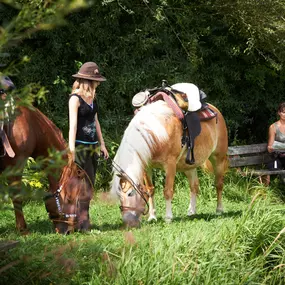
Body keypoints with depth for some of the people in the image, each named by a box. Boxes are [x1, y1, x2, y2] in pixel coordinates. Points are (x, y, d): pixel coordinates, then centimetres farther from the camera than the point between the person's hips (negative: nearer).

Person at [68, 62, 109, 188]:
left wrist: (102, 144, 20)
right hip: (80, 145, -8)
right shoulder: (76, 98, -11)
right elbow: (73, 125, -16)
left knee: (90, 186, 9)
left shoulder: (92, 97, 12)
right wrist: (71, 149, -21)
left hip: (93, 146, 8)